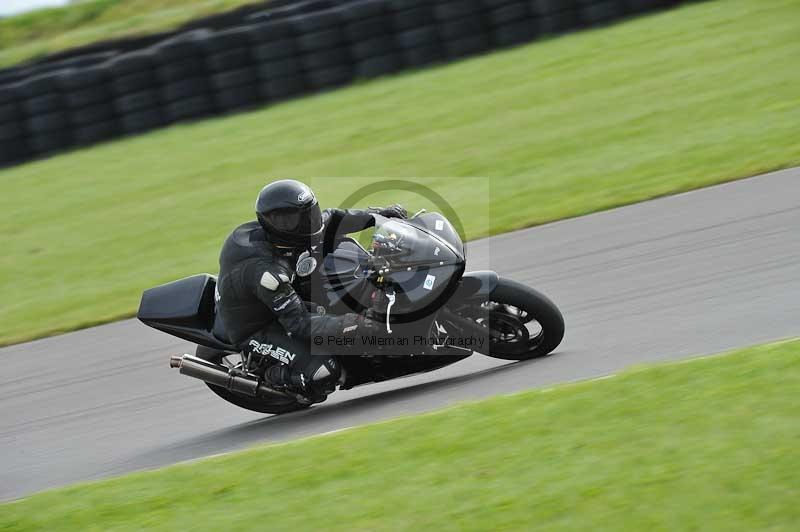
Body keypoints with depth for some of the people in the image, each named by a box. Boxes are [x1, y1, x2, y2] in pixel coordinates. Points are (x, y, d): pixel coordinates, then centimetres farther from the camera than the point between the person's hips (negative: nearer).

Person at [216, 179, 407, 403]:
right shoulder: (266, 271, -39)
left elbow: (328, 220, 0)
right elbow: (299, 323, -37)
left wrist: (377, 215, -10)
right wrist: (352, 325, -43)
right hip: (254, 331, -9)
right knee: (324, 371, -29)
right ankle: (274, 378, 2)